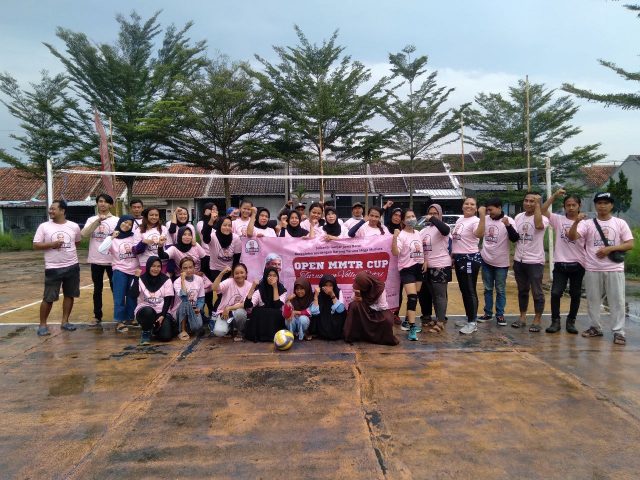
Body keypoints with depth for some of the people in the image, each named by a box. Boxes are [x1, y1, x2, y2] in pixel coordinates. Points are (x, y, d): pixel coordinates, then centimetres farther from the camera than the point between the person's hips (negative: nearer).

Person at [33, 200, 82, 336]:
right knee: (48, 298, 0)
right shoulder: (44, 226, -2)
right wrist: (51, 245, -17)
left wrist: (69, 250, 6)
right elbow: (36, 245, -4)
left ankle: (65, 321, 23)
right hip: (53, 268, -2)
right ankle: (42, 324, 15)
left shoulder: (74, 226, 2)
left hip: (72, 266, 2)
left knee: (69, 295, 10)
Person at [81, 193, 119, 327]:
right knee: (97, 289, 11)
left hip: (112, 260, -2)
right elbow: (84, 234, -12)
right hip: (96, 260, 2)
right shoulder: (92, 219, 5)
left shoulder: (116, 220, 0)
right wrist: (98, 220, -20)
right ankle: (97, 317, 20)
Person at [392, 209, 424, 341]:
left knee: (415, 297, 13)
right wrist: (394, 238, -35)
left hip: (418, 268, 7)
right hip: (407, 268, -7)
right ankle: (412, 328, -14)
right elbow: (395, 253, -24)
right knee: (412, 297, -16)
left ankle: (407, 321, 29)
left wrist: (425, 261, 9)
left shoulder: (418, 234, 9)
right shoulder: (401, 235, -13)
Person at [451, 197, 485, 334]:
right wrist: (453, 255, 21)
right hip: (459, 259, 9)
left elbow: (479, 234, -37)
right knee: (463, 289, 15)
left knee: (470, 290, -5)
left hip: (470, 259, -9)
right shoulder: (459, 220, 13)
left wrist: (482, 216, -44)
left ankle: (473, 322, 3)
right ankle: (469, 318, 27)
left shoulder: (475, 221, -14)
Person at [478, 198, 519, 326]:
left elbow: (515, 239, -19)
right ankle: (488, 313, 22)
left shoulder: (509, 220, -10)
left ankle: (500, 315, 16)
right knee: (488, 289, 12)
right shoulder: (485, 219, -1)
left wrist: (508, 225, -30)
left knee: (500, 290, 7)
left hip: (501, 262, -3)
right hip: (486, 260, 3)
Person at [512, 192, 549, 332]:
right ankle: (522, 317, 25)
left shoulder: (543, 218, -9)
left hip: (535, 261, -5)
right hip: (519, 260, 5)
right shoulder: (518, 216, 8)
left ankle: (537, 320, 15)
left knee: (537, 292, 4)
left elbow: (539, 225, -35)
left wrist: (537, 204, -26)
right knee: (522, 291, 15)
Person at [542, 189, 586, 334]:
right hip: (560, 263, -1)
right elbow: (543, 210, -8)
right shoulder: (558, 220, 2)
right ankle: (555, 321, 8)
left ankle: (571, 321, 24)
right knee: (555, 293, -6)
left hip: (578, 264, 1)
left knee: (575, 294, 10)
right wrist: (555, 195, -12)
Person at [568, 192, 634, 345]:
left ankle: (618, 332, 9)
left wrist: (609, 248, -13)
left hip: (614, 269, -1)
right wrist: (576, 222, -28)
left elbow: (630, 244, -1)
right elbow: (571, 237, -12)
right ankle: (595, 328, 23)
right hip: (593, 269, 1)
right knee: (592, 300, 9)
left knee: (617, 300, 1)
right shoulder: (587, 223, 3)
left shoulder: (620, 223, 4)